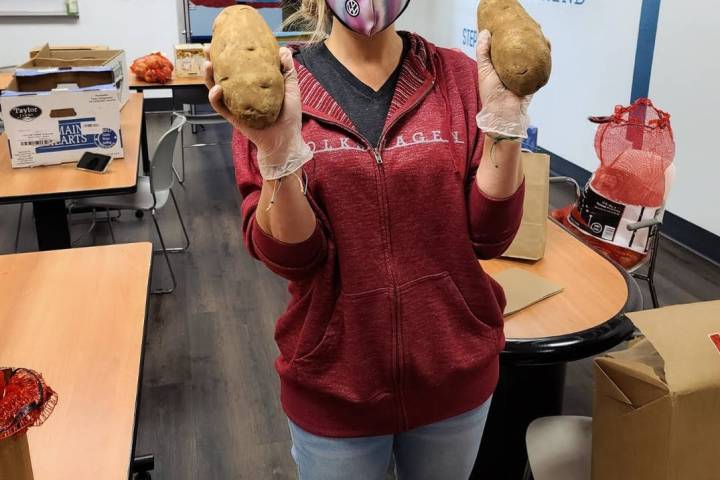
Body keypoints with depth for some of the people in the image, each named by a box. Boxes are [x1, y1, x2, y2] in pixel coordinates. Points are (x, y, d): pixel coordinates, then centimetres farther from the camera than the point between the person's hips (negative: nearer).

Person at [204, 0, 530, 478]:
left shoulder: (459, 76, -5)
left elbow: (489, 236, -8)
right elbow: (288, 257, -13)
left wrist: (504, 120, -19)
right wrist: (276, 150, -28)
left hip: (455, 373, 2)